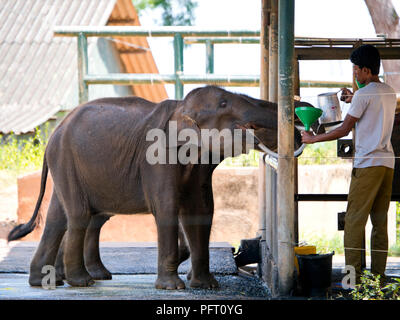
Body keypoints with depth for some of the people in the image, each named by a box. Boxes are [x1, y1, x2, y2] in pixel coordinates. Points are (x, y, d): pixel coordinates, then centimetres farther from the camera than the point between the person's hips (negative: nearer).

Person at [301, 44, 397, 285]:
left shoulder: (363, 95, -9)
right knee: (380, 221, 8)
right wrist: (354, 100, 29)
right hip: (388, 163, 8)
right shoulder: (390, 93, 14)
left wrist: (313, 139, 2)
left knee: (355, 220, -5)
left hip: (368, 164, -8)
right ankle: (379, 275, 6)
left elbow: (344, 130, -8)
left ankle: (353, 276, -9)